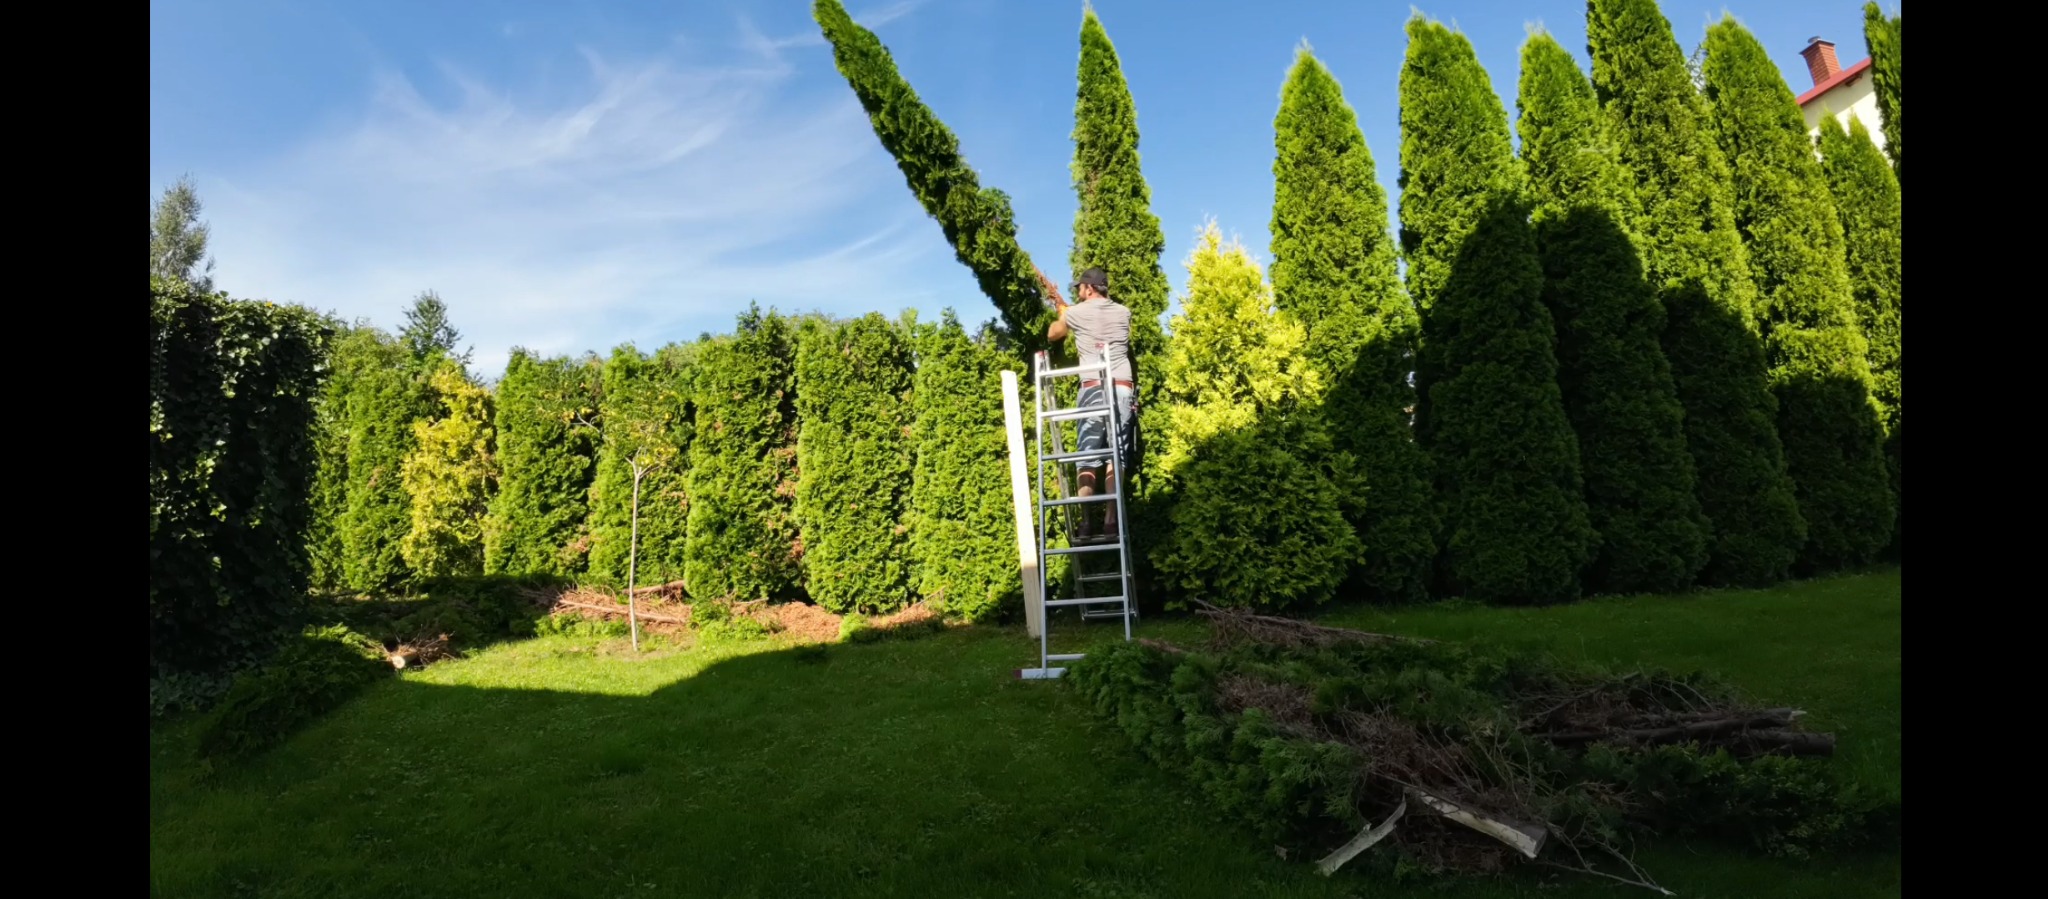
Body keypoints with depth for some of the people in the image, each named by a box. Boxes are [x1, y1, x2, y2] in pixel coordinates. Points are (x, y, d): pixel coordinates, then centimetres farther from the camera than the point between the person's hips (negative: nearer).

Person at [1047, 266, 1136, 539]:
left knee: (1087, 458, 1)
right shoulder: (1123, 312, 16)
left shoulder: (1076, 313, 7)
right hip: (1122, 389, 2)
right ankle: (1111, 522, -5)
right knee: (1116, 458, 2)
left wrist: (1061, 312, 46)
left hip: (1092, 390, -2)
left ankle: (1085, 522, -8)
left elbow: (1052, 334, 26)